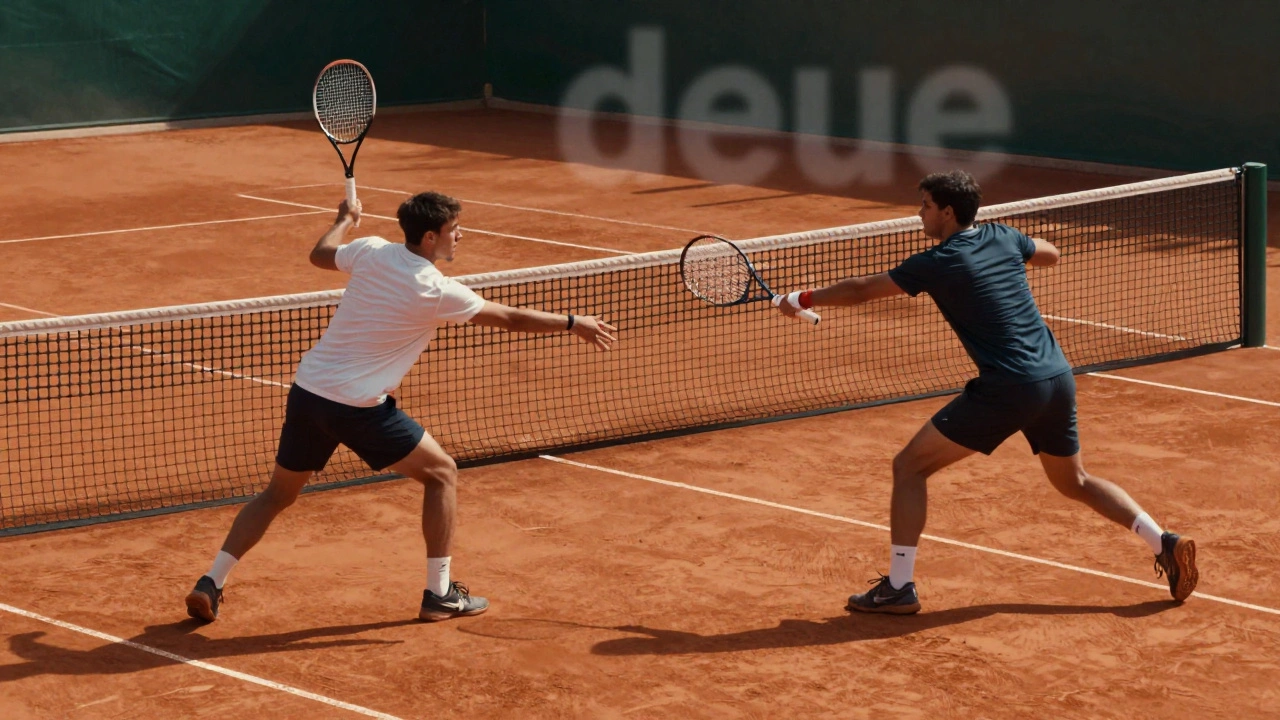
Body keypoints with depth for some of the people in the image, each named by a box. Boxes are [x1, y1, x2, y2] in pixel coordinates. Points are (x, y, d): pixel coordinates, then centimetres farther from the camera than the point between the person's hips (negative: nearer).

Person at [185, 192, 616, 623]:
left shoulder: (371, 252, 2)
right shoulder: (436, 291, -12)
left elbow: (319, 254, 23)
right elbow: (511, 318, -3)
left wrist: (345, 221, 43)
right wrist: (574, 324, 9)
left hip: (306, 391, 6)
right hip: (358, 407, -6)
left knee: (278, 493, 21)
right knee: (441, 474, 9)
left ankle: (210, 585, 12)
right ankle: (439, 595, 10)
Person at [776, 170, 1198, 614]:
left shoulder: (937, 264, -6)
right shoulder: (1002, 238, 10)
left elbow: (860, 291, 2)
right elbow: (1051, 254, 32)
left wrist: (802, 299, 16)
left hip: (1007, 390, -7)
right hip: (1058, 379, 7)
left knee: (910, 466, 2)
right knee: (1075, 482, 27)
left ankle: (898, 588, -1)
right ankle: (1165, 542, 14)